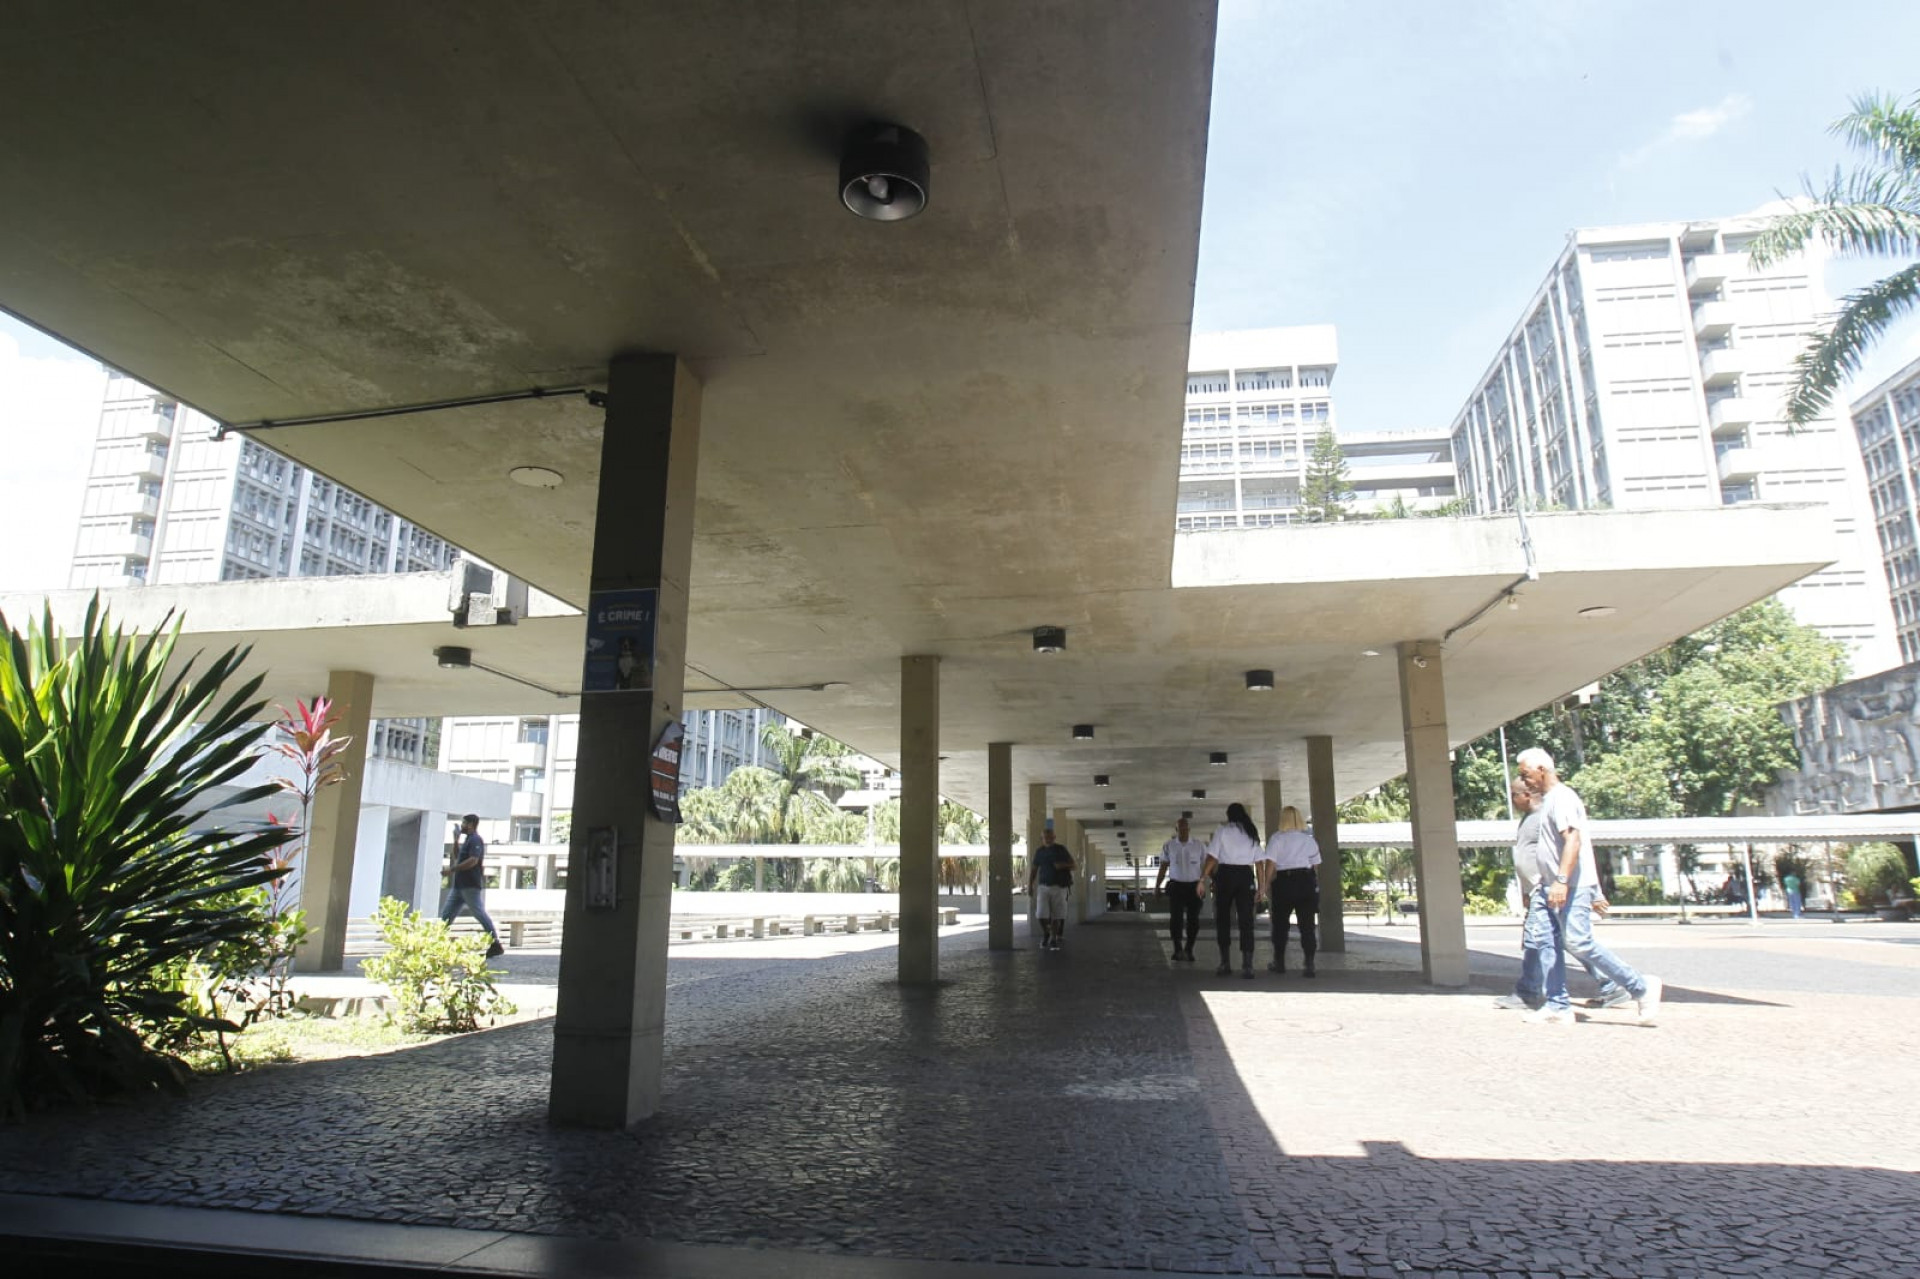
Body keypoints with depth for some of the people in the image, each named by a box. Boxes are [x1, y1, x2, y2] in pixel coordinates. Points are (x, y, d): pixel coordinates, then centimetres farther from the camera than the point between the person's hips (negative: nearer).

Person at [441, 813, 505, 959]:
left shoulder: (475, 840, -13)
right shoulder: (467, 840, 20)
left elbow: (473, 861, -25)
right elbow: (457, 857, 27)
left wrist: (452, 869, -21)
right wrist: (456, 839, 18)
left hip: (470, 886, -10)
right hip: (459, 885, 10)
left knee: (480, 913, -9)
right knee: (446, 913, 10)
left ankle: (496, 945, -8)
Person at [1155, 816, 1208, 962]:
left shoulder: (1199, 846, 3)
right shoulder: (1168, 846, 5)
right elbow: (1163, 868, 9)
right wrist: (1157, 887, 3)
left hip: (1194, 886, 0)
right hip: (1176, 886, 0)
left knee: (1193, 919, 1)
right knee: (1176, 918, -7)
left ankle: (1188, 950, 15)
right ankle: (1178, 949, -5)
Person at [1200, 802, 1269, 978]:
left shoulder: (1222, 831, 0)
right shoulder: (1252, 834, 10)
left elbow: (1212, 858, -8)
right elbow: (1260, 862, 4)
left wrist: (1202, 879, -6)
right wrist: (1262, 885, 8)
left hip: (1226, 874, -2)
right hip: (1246, 875, 2)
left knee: (1223, 919, 10)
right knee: (1246, 920, 2)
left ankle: (1225, 963, 12)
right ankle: (1247, 966, -5)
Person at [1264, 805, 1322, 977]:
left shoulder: (1277, 838, -1)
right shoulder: (1309, 839, 9)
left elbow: (1270, 864, -7)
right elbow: (1315, 865, 6)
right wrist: (1315, 885, 13)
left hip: (1284, 880, -2)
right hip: (1306, 881, 2)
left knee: (1280, 923, 11)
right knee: (1307, 924, 2)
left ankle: (1279, 963, 21)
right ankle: (1309, 964, -4)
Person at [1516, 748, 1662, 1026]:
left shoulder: (1562, 797, -11)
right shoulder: (1548, 799, 18)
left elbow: (1573, 839, -23)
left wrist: (1561, 881, -31)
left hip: (1573, 887, -10)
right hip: (1554, 888, 10)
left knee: (1578, 942, -15)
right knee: (1551, 945, 4)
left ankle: (1641, 987, -3)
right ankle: (1558, 1006, 5)